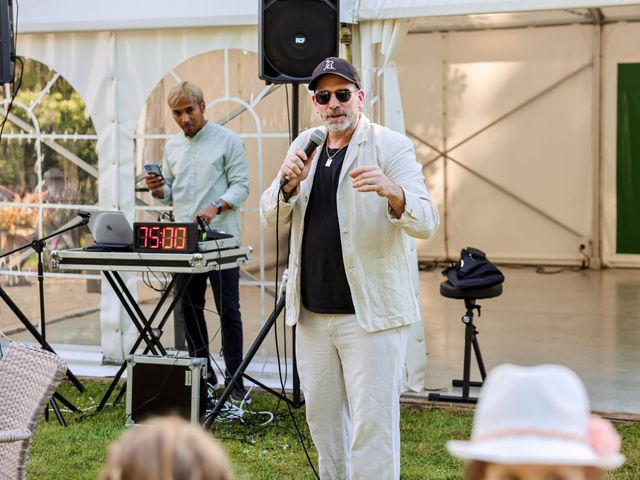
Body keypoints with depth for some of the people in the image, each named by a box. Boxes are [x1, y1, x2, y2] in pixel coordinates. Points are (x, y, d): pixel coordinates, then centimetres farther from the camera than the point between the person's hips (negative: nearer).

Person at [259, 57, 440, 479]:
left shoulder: (391, 146, -5)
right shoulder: (304, 147, 12)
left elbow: (426, 222, -15)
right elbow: (270, 215, 9)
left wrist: (392, 191, -36)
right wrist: (289, 182, -12)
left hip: (371, 313, -6)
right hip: (312, 312, 6)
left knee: (371, 425, -7)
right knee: (322, 417, 15)